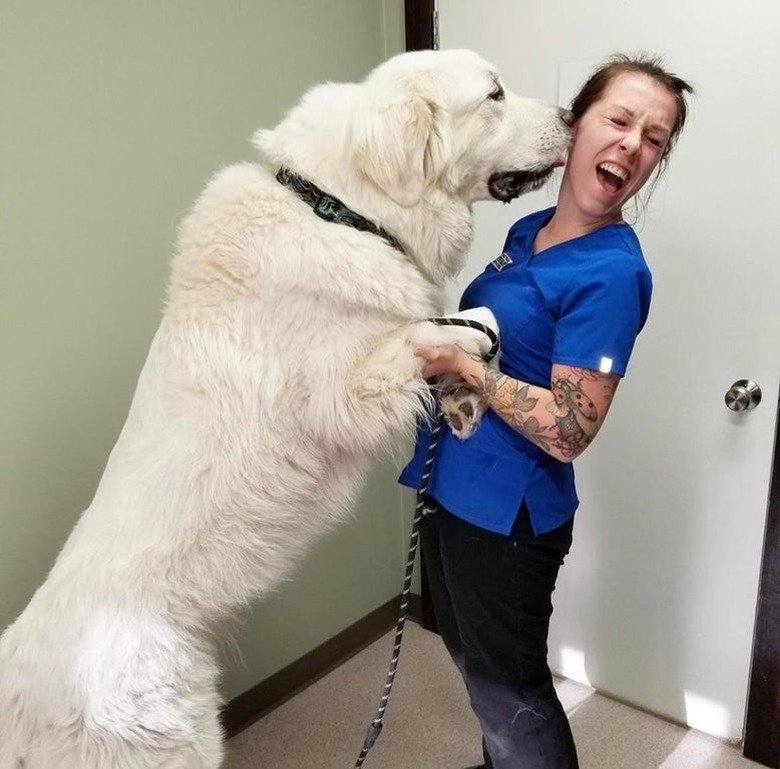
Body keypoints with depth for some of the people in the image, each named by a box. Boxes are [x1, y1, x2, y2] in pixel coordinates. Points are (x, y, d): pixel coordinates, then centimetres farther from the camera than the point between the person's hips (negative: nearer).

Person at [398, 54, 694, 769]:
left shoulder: (613, 273, -21)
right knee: (475, 660, 28)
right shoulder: (528, 231, 4)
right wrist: (430, 335, 2)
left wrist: (462, 362, -21)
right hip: (453, 488, 9)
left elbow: (567, 434, -24)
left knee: (508, 690, 14)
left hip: (507, 514, -8)